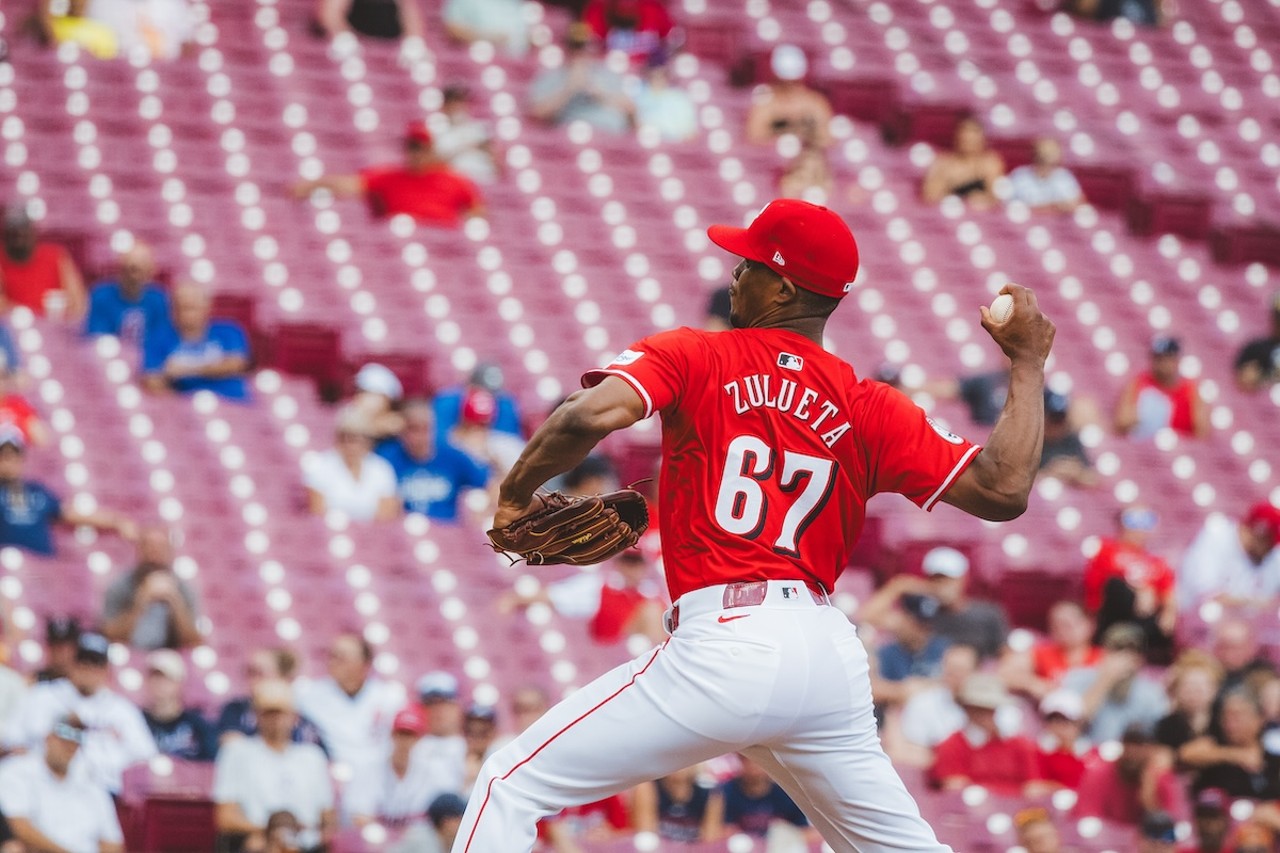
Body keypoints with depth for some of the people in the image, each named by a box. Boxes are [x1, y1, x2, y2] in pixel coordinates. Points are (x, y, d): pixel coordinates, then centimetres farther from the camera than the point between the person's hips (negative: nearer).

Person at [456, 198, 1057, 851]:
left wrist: (516, 490, 3)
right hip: (828, 648, 5)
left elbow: (593, 415, -15)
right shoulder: (869, 408, 10)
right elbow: (1002, 490, 4)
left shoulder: (694, 357, 3)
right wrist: (1028, 363, 18)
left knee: (512, 784, 2)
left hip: (724, 644, -5)